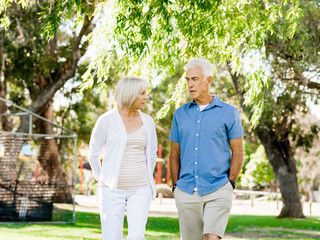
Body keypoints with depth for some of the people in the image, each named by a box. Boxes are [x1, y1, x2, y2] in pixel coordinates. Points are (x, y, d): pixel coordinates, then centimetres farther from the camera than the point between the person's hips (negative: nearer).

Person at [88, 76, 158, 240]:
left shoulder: (147, 121, 6)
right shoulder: (106, 120, -5)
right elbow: (93, 154, 4)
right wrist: (103, 181, 7)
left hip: (140, 190, 2)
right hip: (112, 190, -2)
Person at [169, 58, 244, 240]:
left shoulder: (228, 112, 2)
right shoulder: (180, 114, 11)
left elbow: (238, 152, 4)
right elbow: (174, 153, 15)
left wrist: (230, 183, -4)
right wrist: (176, 186, 7)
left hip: (217, 191, -3)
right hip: (186, 192, 4)